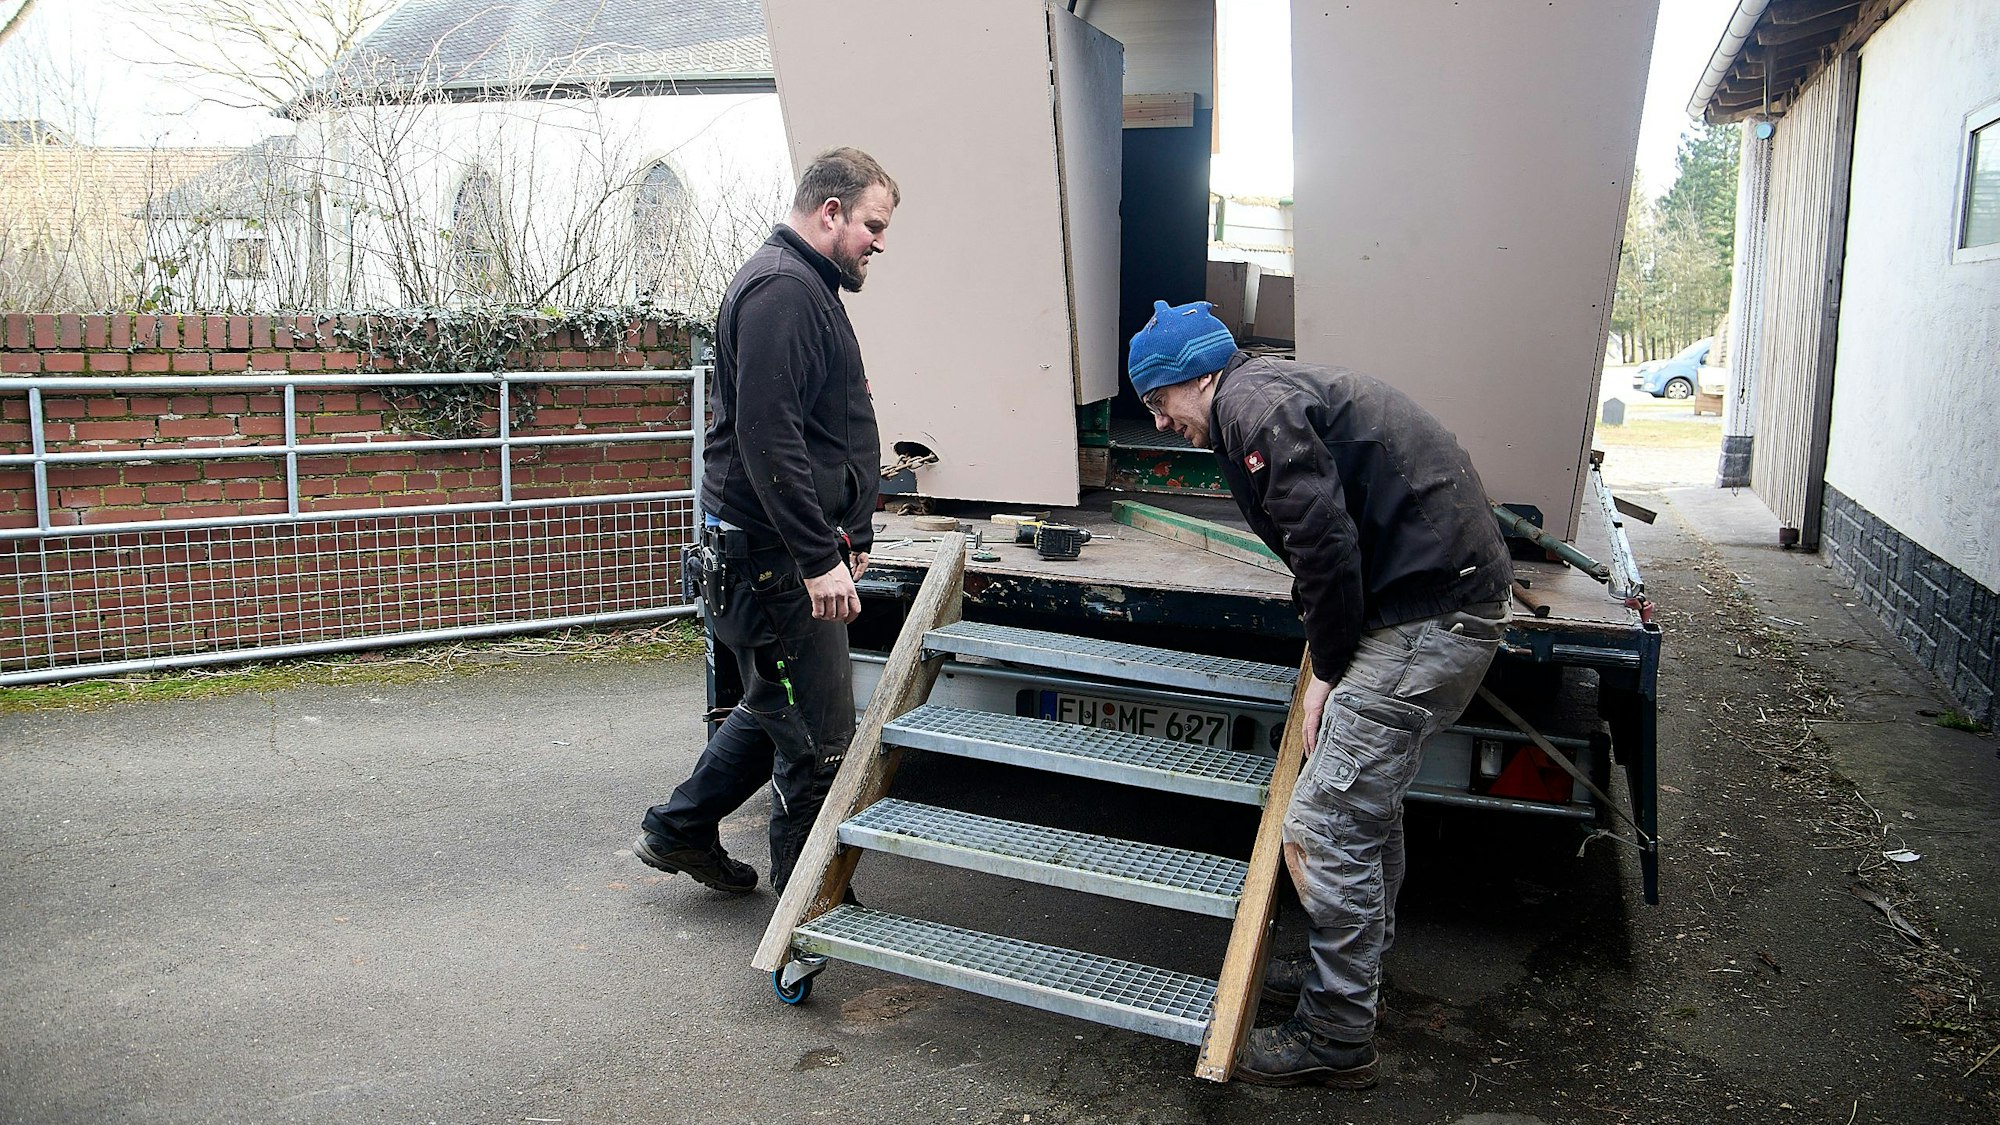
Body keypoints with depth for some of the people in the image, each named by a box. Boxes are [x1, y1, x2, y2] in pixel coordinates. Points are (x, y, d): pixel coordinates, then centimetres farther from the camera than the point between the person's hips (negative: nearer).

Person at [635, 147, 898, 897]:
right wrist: (821, 558, -26)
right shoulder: (782, 289, -16)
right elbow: (769, 438, -25)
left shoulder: (807, 287, 20)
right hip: (776, 557, -11)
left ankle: (678, 830, 38)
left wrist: (847, 536, 24)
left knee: (776, 710, 23)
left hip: (794, 553, 11)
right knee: (818, 742, -2)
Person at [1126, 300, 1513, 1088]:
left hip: (1426, 620, -11)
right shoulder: (1278, 390, 20)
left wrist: (1327, 669, -8)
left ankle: (1336, 1036, 7)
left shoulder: (1252, 403, -12)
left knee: (1325, 826, -6)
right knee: (1368, 802, 22)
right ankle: (1355, 969, 39)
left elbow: (1324, 542, -19)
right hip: (1453, 595, 11)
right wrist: (1332, 657, 18)